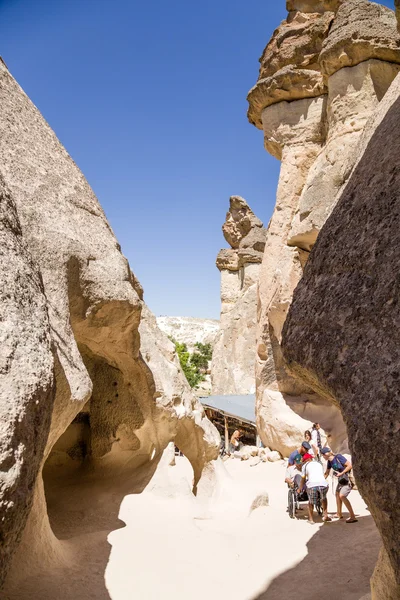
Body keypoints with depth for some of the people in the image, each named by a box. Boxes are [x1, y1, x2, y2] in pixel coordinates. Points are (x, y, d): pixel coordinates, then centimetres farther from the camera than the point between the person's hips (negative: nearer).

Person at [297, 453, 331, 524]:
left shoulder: (305, 465, 19)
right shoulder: (319, 464, 31)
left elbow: (303, 479, 22)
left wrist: (300, 489, 34)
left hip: (312, 484, -3)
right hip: (323, 483, 3)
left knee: (311, 502, 19)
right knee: (324, 499, 32)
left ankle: (311, 519, 18)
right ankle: (325, 516, 30)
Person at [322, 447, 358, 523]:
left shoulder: (338, 457, -24)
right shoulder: (329, 462, 1)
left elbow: (350, 465, -24)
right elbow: (327, 473, 14)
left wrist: (341, 473, -24)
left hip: (349, 478, -9)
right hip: (341, 479, 9)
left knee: (342, 496, -19)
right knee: (337, 494, 16)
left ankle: (353, 517, -15)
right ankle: (339, 514, 34)